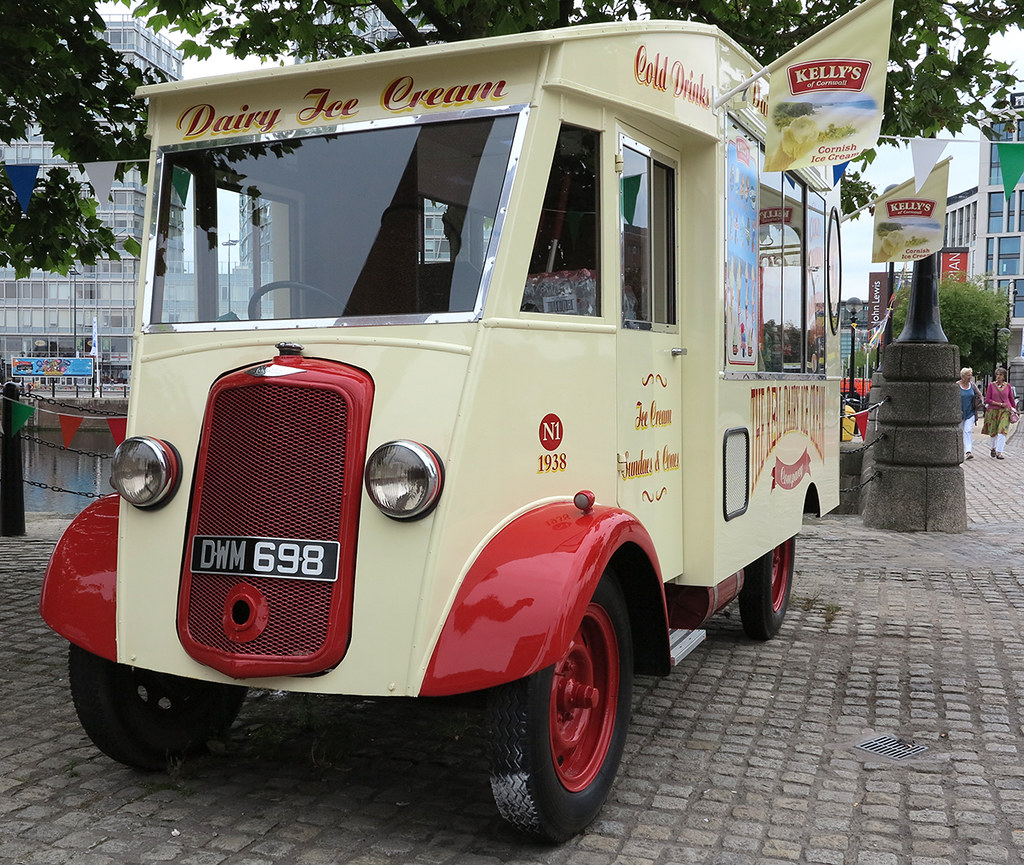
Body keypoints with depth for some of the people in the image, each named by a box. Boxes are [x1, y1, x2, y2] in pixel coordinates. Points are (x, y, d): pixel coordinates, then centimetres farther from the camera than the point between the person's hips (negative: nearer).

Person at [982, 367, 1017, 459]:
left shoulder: (1008, 386, 6)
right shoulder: (991, 385, 1)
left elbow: (1011, 399, 17)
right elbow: (987, 400, -3)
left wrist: (1014, 409, 20)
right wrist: (1000, 404, -10)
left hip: (1005, 411, 0)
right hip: (993, 411, 0)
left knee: (1002, 430, -14)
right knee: (993, 431, 9)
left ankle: (999, 452, -16)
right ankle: (994, 447, 35)